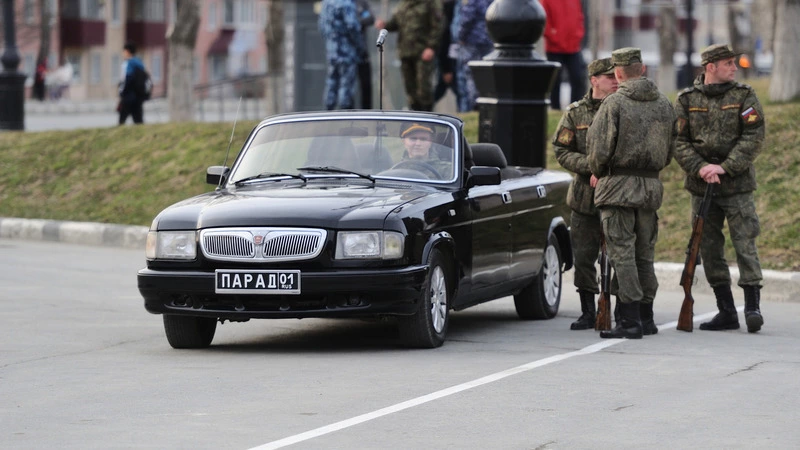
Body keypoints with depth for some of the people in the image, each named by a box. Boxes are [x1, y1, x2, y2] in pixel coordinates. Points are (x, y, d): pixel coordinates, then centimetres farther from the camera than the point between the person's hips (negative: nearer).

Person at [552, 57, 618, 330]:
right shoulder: (575, 113, 6)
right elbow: (562, 151, 2)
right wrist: (590, 168, -13)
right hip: (584, 197, 2)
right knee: (583, 257, 4)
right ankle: (588, 313, 15)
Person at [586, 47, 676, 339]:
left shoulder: (614, 104, -11)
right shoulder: (665, 105, 9)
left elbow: (599, 150, -13)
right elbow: (670, 152, 13)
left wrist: (597, 173, 6)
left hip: (618, 186, -6)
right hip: (651, 187, 6)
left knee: (621, 253, -4)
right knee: (644, 254, 14)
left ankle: (630, 320, -7)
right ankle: (646, 317, 17)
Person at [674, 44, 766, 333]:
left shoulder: (744, 97, 2)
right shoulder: (686, 100, 6)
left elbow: (753, 138, -7)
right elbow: (678, 142, 1)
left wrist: (724, 167, -16)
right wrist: (700, 168, -15)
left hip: (737, 185, -3)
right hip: (701, 186, 3)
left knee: (745, 243, -8)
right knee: (709, 248, 5)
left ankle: (752, 306, -6)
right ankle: (726, 312, 13)